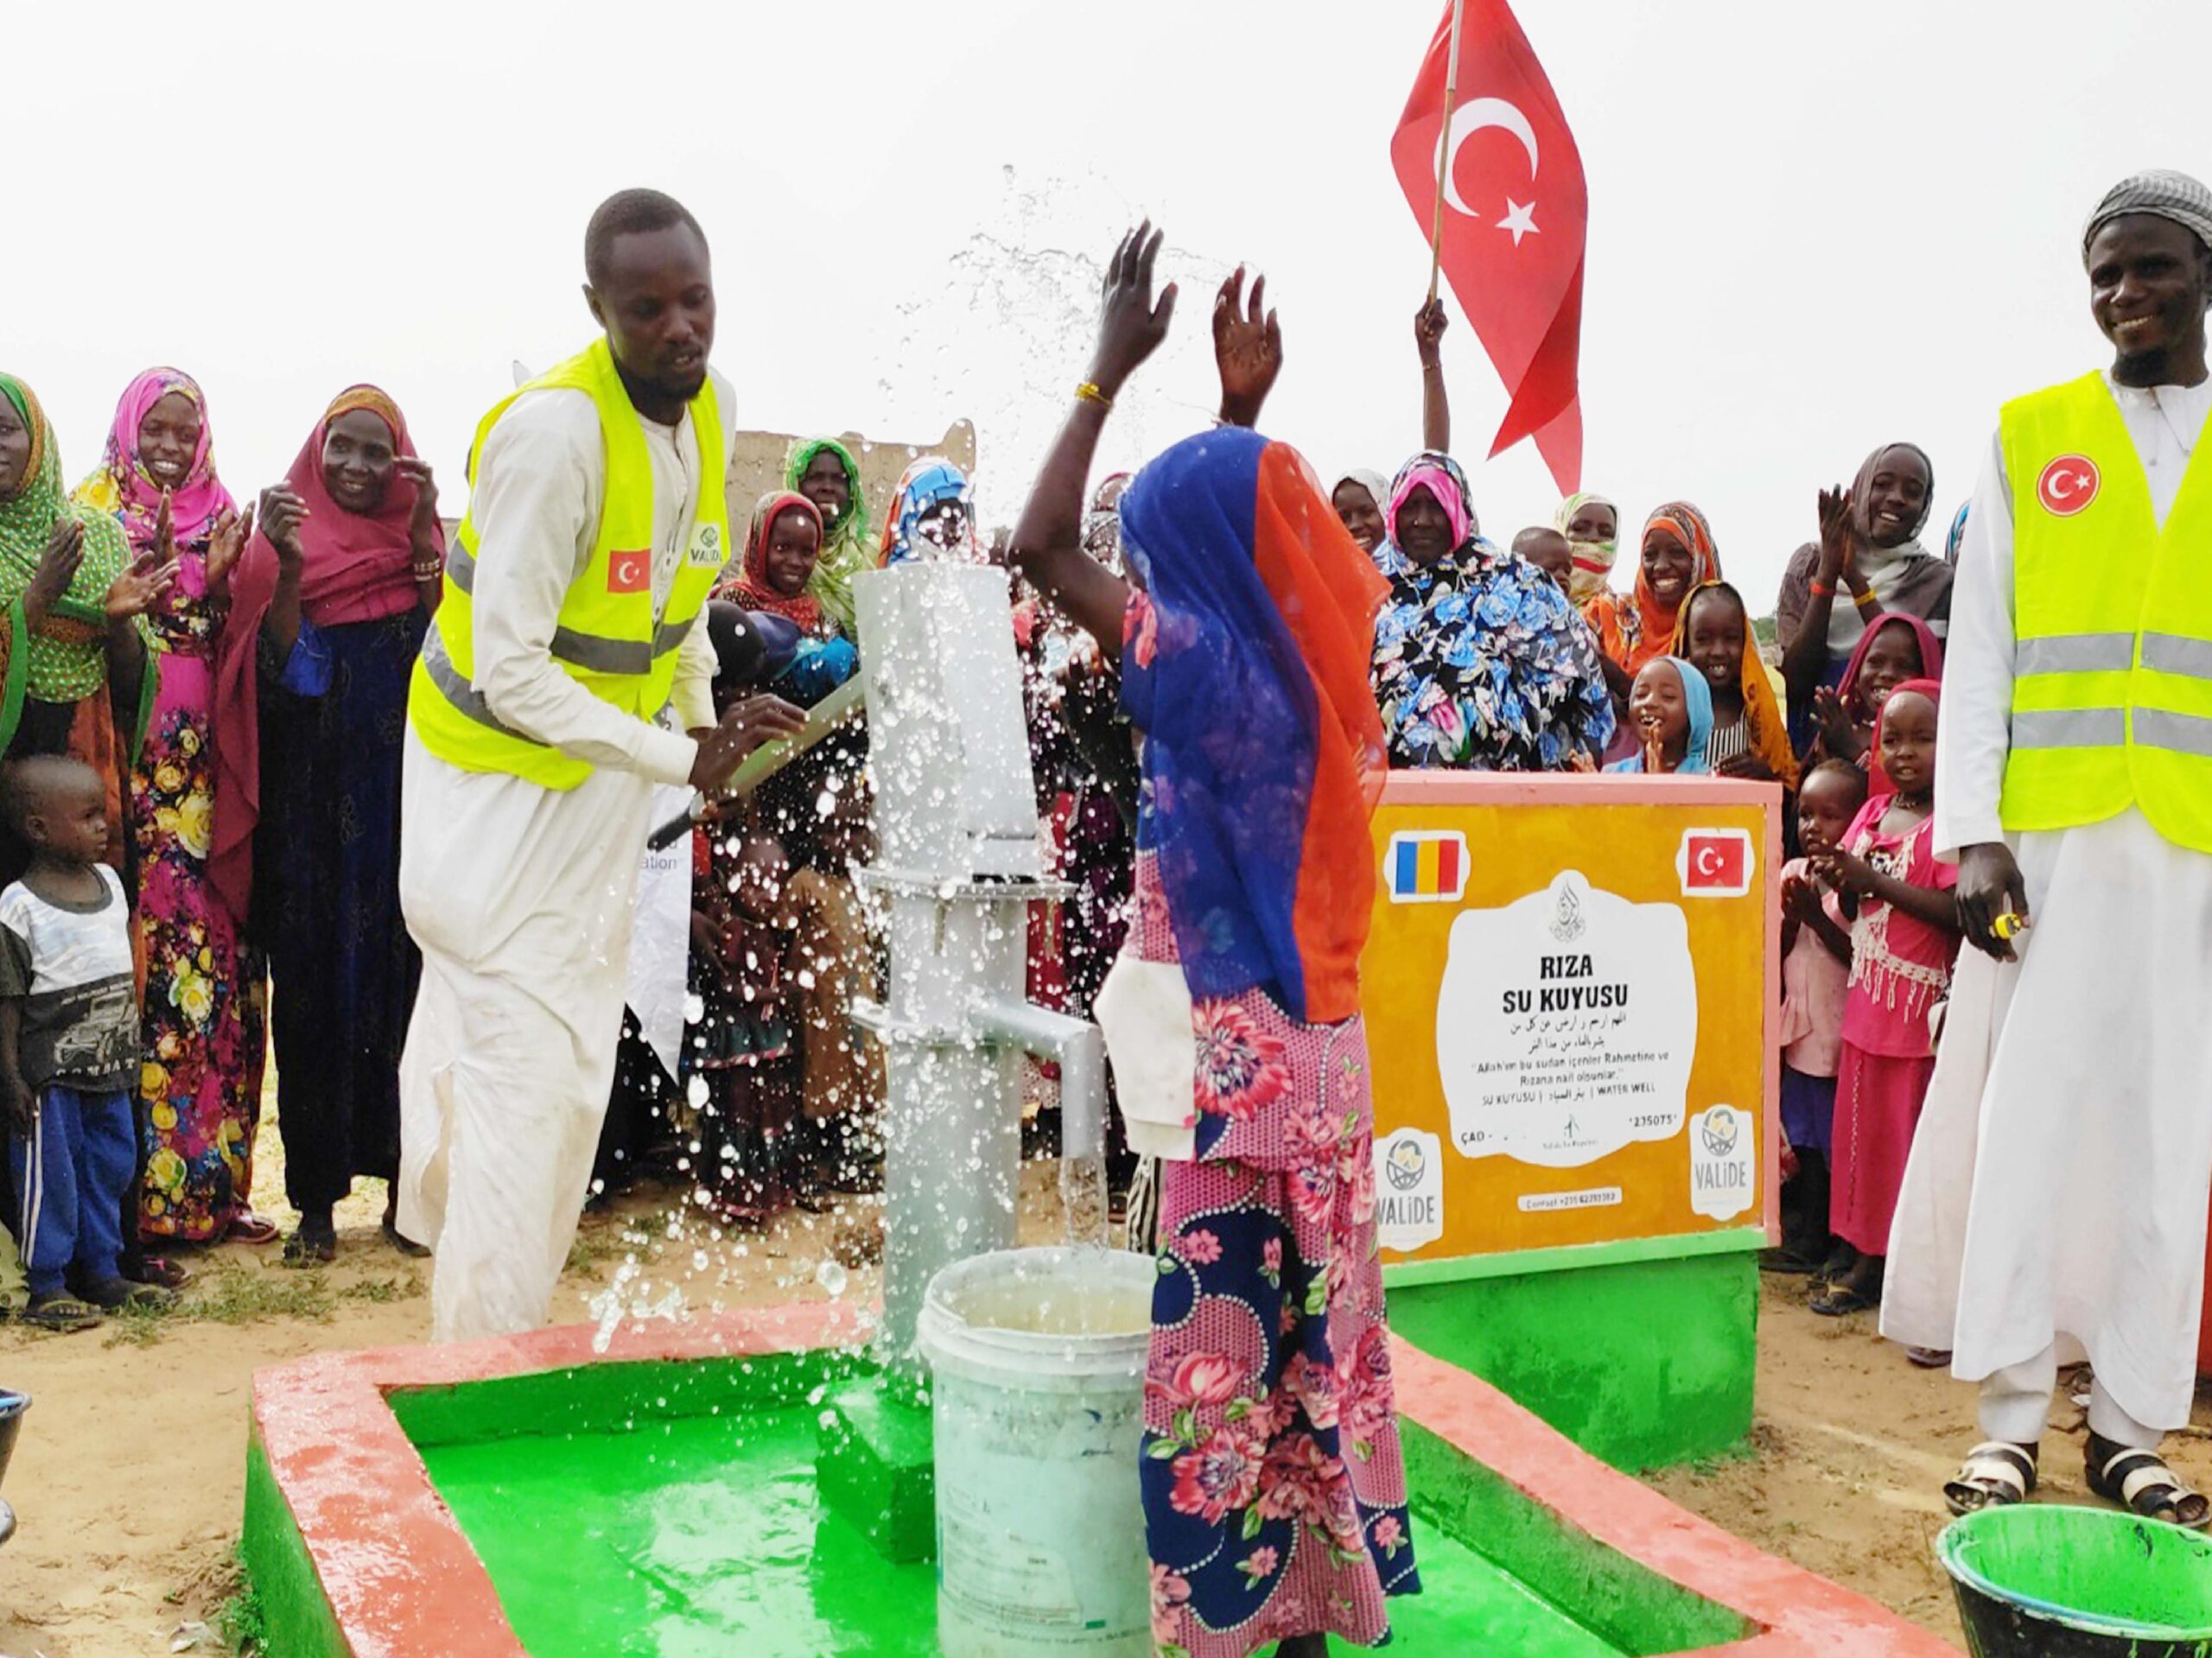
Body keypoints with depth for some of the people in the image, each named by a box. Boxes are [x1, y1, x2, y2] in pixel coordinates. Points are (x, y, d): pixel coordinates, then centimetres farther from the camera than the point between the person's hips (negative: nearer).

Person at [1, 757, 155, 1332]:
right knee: (51, 1176, 1)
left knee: (111, 1166, 14)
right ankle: (47, 1288, 12)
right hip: (50, 1073, -7)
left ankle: (102, 1272, 27)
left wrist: (131, 1048, 18)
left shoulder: (109, 882, 7)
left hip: (109, 1068, 7)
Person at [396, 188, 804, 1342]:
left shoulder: (709, 409, -2)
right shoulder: (554, 431, -27)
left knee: (572, 1083, 17)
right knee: (520, 1083, -7)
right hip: (505, 783, -8)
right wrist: (682, 759, -26)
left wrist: (707, 721, 5)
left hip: (606, 783, 8)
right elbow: (510, 673, -27)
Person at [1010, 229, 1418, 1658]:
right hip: (1322, 1048, 8)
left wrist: (1112, 368, -9)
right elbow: (1261, 527, 26)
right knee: (1312, 1330, 16)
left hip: (1236, 1059, -8)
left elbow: (1043, 544, -16)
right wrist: (1244, 411, 23)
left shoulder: (1210, 665, -17)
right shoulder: (1317, 655, 4)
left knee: (1219, 1340, 2)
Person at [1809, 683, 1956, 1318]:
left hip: (1924, 1009, -7)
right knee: (1863, 1129, 13)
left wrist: (1874, 880, -21)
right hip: (1867, 1004, 7)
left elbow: (1956, 911, -22)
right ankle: (1863, 1256, 24)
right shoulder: (1873, 812, 11)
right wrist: (1841, 882, -4)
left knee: (1913, 1138, -1)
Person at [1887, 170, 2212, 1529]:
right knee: (2028, 1112, -1)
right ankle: (2012, 1415, 8)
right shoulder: (2030, 436, 9)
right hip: (2052, 834, -1)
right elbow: (1978, 651, 5)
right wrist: (1974, 833, -5)